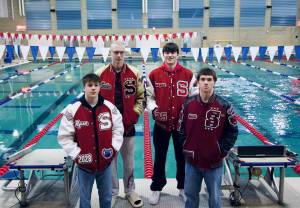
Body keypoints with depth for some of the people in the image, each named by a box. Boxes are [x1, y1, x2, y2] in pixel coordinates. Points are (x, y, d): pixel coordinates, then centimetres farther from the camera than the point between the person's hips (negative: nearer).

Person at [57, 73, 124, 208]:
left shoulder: (110, 107, -6)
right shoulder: (73, 110, -13)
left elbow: (118, 129, 5)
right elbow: (64, 136, -8)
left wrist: (113, 149, -3)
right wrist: (77, 155, -11)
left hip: (105, 163, 2)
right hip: (84, 165, -2)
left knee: (106, 197, 20)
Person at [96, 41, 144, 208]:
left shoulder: (134, 73, -4)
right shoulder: (101, 74, -5)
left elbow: (141, 96, 3)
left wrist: (135, 114, -6)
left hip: (128, 125, 0)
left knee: (128, 161, 13)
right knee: (110, 160, 12)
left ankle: (130, 191, 32)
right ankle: (112, 192, 30)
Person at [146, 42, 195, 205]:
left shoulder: (188, 74, -2)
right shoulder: (154, 74, -2)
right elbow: (149, 96, 4)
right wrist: (153, 109, -12)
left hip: (182, 123, 1)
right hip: (161, 123, 0)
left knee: (182, 156, 14)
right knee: (160, 157, 12)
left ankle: (183, 187, 33)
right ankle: (156, 188, 29)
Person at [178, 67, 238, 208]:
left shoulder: (224, 106, -10)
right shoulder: (188, 104, -4)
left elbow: (232, 132, -3)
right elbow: (181, 129, 6)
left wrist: (222, 151, -6)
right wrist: (186, 148, 1)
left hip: (214, 162, -2)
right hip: (192, 160, 2)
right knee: (190, 194, 18)